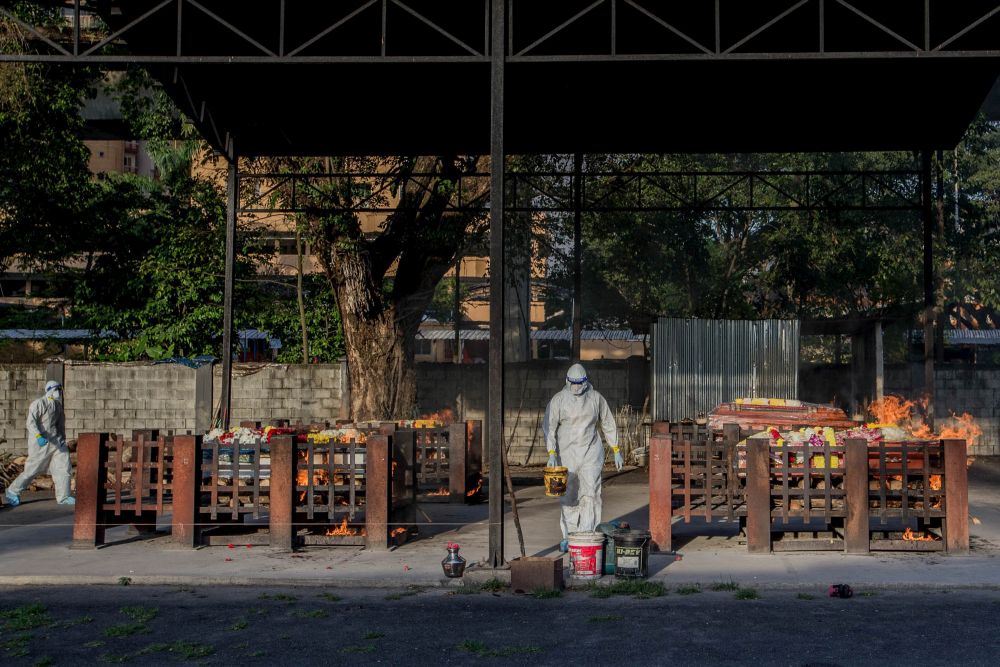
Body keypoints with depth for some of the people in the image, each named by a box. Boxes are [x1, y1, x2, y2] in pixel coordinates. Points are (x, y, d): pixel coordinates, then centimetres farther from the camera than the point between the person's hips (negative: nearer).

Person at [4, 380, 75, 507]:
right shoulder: (38, 404, -12)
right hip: (40, 441, -6)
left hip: (56, 441, 6)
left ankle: (63, 497, 1)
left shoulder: (58, 405, 11)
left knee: (64, 467, -4)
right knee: (32, 470, 1)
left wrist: (63, 438, 24)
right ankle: (13, 491, 20)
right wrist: (38, 436, -34)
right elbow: (31, 422, -21)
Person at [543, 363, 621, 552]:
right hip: (567, 453, 0)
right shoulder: (559, 400, -1)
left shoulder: (595, 398, 4)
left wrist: (616, 451, 12)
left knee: (590, 493, -9)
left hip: (591, 453, 0)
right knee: (569, 496, 6)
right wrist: (552, 453, -16)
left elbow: (608, 424, 14)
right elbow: (549, 426, -5)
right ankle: (568, 536, 17)